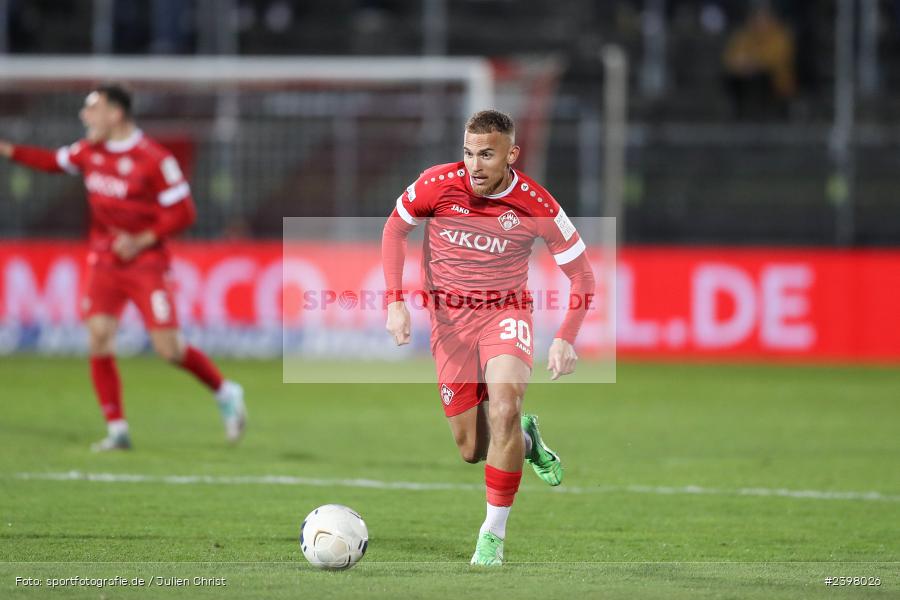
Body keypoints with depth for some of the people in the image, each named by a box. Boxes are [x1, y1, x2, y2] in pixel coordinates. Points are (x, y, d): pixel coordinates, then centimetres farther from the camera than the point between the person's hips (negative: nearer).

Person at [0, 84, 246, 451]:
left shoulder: (154, 159, -15)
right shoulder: (90, 151, 5)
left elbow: (183, 213, -12)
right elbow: (54, 162, 23)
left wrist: (141, 241, -18)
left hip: (145, 262, -5)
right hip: (104, 263, 5)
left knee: (169, 348, -10)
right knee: (98, 338, -10)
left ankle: (226, 393, 16)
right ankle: (117, 430, -1)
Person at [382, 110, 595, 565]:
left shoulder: (536, 205, -17)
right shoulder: (439, 184, -14)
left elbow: (581, 273, -6)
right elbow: (395, 227, 4)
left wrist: (566, 339, -19)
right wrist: (395, 300, -6)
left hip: (506, 311, -2)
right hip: (449, 316, 2)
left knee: (503, 409, -29)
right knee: (472, 451, 1)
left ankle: (493, 533, -14)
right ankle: (526, 440, 39)